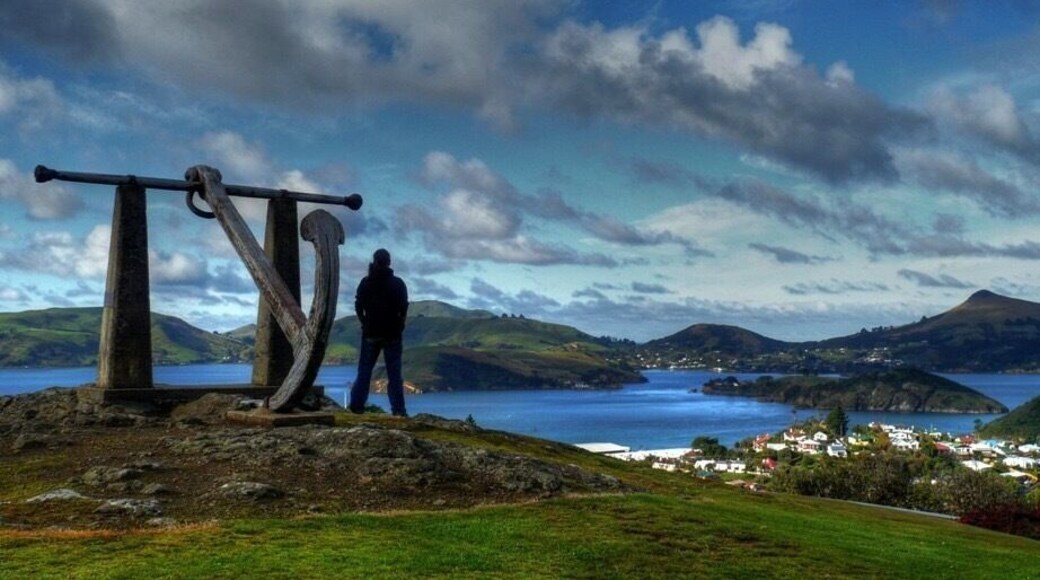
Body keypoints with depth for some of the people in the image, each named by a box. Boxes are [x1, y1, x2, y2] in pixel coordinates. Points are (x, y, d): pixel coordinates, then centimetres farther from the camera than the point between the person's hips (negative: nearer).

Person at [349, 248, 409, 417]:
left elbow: (358, 306, 1)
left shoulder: (366, 282, 1)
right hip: (392, 334, -1)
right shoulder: (398, 283, -3)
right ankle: (398, 409, -4)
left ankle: (357, 405, 6)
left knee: (364, 370, 8)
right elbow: (403, 308, -3)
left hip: (370, 333, 1)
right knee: (394, 373, 0)